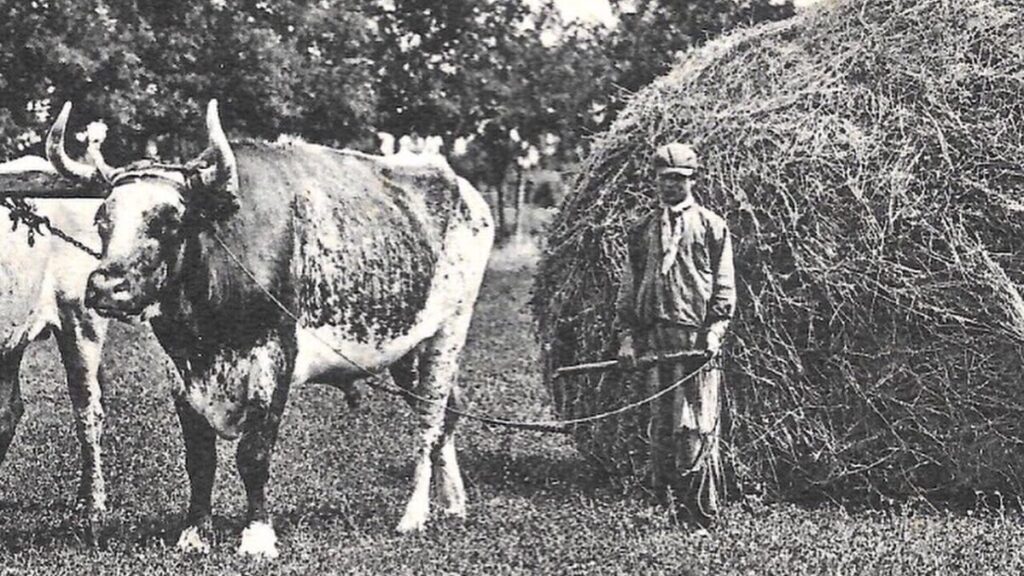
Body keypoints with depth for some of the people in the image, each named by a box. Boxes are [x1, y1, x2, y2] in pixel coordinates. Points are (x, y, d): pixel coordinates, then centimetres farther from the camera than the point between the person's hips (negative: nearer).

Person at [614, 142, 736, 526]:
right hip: (654, 336, 4)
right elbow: (628, 288, 17)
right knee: (661, 424, 3)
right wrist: (626, 335, 7)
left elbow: (724, 286, 3)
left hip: (697, 337, -4)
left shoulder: (710, 226, 6)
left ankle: (701, 506, -7)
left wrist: (715, 328, -9)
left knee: (698, 423, -8)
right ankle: (667, 498, 7)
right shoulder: (643, 231, 17)